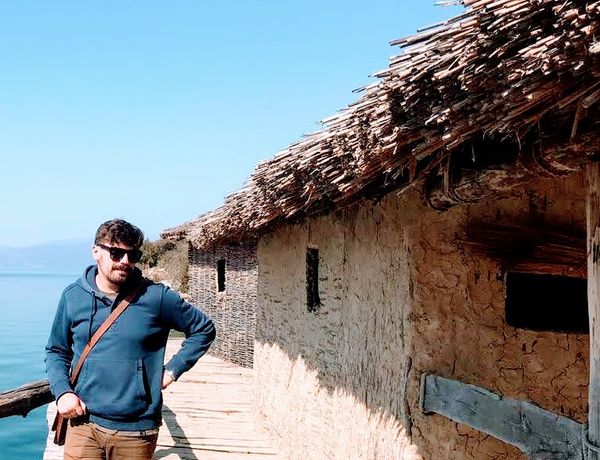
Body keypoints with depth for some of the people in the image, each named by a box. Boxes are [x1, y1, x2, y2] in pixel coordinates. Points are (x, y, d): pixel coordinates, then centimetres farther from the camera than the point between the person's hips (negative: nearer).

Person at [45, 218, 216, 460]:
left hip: (137, 430, -1)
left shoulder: (156, 297, -6)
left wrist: (173, 370, -2)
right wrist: (62, 392, -3)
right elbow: (56, 351, 13)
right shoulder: (73, 296, 2)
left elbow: (203, 329, 5)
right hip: (83, 423, 1)